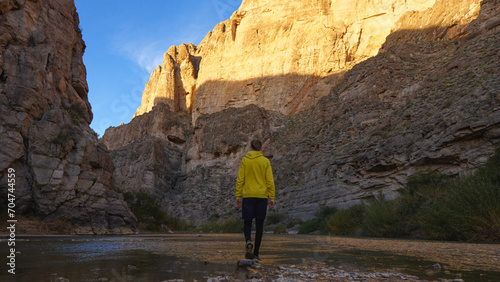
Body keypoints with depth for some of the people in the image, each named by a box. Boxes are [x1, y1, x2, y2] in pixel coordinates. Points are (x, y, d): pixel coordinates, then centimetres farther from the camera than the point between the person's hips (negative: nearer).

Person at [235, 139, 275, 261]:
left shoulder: (245, 160, 2)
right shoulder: (265, 161, 1)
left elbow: (240, 179, -1)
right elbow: (270, 181, -2)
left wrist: (238, 196, 4)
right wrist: (272, 198, 3)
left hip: (248, 196, 0)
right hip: (262, 196, 0)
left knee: (247, 222, 10)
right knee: (259, 225, 9)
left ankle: (248, 241, -19)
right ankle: (256, 253, 12)